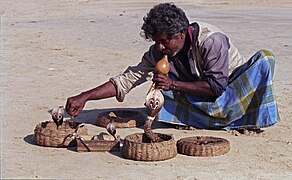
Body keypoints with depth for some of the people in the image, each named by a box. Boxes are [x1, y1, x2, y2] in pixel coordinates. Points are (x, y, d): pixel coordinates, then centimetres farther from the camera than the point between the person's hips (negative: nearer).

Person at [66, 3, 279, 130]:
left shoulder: (212, 41, -26)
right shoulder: (160, 52, -11)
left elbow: (216, 86, -28)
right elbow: (127, 79, -11)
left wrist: (173, 85, -29)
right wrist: (84, 97, -20)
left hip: (230, 92, -4)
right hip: (204, 106, 4)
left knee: (264, 58, -29)